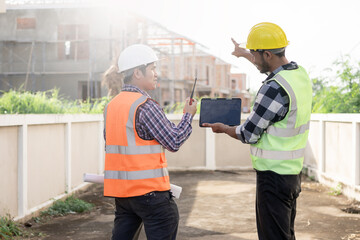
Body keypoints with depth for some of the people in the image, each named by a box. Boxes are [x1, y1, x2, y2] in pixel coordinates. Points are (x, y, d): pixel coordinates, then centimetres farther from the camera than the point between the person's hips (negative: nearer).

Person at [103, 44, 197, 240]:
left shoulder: (111, 106, 9)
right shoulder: (145, 106, -15)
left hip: (119, 189, 8)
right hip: (148, 189, -8)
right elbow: (174, 142, -10)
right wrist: (188, 115, 3)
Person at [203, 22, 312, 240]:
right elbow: (272, 66, 29)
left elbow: (249, 134, -15)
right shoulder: (300, 73, 4)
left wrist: (223, 128, 4)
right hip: (293, 172, 10)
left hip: (274, 175, -9)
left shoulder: (274, 88, -23)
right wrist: (244, 53, 44)